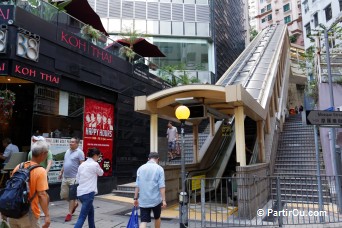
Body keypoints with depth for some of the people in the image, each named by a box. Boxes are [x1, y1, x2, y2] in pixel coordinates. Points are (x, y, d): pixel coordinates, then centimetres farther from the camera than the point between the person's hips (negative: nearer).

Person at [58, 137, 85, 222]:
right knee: (63, 195, 12)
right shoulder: (68, 151, 13)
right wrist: (61, 172, 19)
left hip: (74, 178, -7)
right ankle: (75, 203, 35)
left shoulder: (79, 152, -10)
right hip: (65, 177, 7)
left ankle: (69, 213, 11)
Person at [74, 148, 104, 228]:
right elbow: (101, 173, 10)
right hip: (88, 193, -8)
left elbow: (77, 179, 14)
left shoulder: (82, 165, 10)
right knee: (82, 217, -8)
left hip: (80, 193, 8)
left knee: (91, 212, 25)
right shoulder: (95, 164, -9)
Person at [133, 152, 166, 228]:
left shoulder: (140, 168, 4)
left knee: (143, 221, 2)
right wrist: (164, 200, -10)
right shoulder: (159, 168, -7)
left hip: (143, 200, 2)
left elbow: (137, 185, 4)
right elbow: (161, 186, -12)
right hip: (156, 199, -2)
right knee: (157, 218, 21)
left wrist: (135, 198, 11)